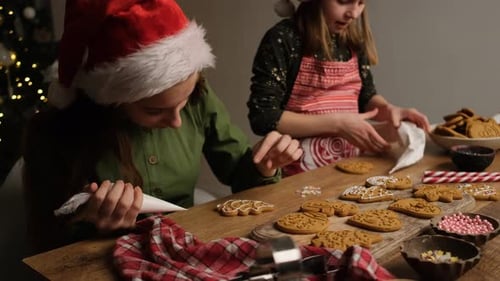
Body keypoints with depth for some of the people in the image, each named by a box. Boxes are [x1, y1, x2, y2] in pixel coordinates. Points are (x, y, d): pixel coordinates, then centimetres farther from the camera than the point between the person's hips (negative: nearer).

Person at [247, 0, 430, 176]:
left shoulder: (354, 39, 5)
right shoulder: (283, 40, -14)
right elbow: (263, 118, -17)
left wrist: (389, 109, -6)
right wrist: (336, 123, -21)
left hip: (350, 165, 6)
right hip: (300, 173, -6)